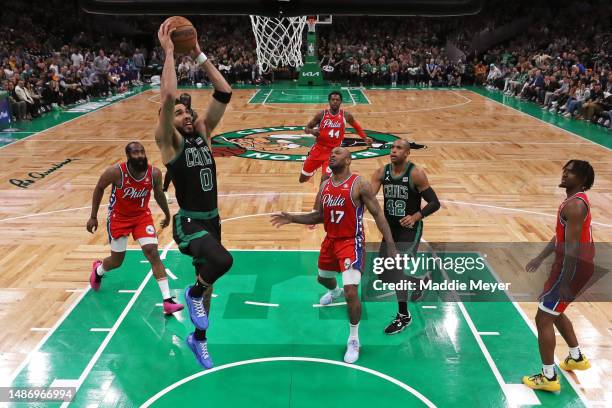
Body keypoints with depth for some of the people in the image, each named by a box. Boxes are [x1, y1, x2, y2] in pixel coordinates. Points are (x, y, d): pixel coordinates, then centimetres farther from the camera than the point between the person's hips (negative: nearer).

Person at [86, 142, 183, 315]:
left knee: (153, 253, -13)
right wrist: (93, 217, -2)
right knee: (116, 261, 11)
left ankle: (167, 301, -14)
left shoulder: (154, 173, -16)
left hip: (142, 216, 2)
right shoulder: (116, 172, -24)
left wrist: (167, 215, 16)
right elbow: (99, 189, -6)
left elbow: (158, 194, 4)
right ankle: (98, 270, 50)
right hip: (119, 218, -1)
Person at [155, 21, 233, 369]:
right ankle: (194, 293, 0)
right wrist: (169, 53, -18)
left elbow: (225, 93, 0)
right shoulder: (168, 141, -8)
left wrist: (199, 55, -2)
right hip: (189, 223, -6)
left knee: (208, 280, 18)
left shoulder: (203, 131, 8)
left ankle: (198, 339, 41)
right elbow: (168, 96, -24)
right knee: (223, 261, -33)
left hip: (212, 220, 6)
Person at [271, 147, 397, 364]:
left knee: (351, 292, -17)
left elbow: (378, 215, -16)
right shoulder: (325, 185, 4)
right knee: (323, 278, 29)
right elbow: (319, 216, 12)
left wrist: (391, 247, -21)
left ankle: (354, 340, 4)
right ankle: (334, 292, 69)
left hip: (352, 242, -7)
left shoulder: (359, 184, -16)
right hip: (331, 240, 7)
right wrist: (292, 218, 1)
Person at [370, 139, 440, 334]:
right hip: (390, 228, 6)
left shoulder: (416, 174, -16)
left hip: (410, 230, -6)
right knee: (384, 274, 11)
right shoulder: (382, 172, -3)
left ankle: (403, 316, 4)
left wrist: (416, 216, -29)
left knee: (399, 268, -15)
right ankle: (421, 281, 40)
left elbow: (434, 203, -14)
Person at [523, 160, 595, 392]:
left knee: (543, 319, -4)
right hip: (575, 264, 10)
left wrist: (564, 283, -26)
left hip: (573, 266, -10)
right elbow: (560, 235, 22)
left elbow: (572, 247, -25)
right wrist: (540, 258, 25)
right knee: (555, 312, 27)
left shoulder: (574, 205, -21)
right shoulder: (576, 200, 13)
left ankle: (548, 378, 4)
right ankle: (577, 358, 42)